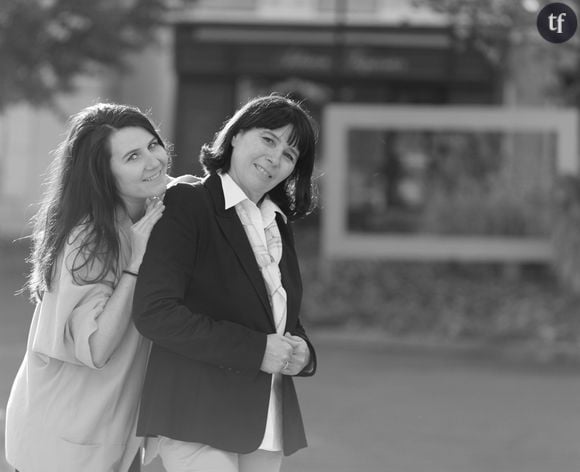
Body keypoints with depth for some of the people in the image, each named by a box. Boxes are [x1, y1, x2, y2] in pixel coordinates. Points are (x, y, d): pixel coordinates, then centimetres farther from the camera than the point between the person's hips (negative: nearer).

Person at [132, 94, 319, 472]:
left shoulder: (279, 228, 18)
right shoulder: (185, 206, -5)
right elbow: (154, 312, -15)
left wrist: (301, 351, 1)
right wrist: (254, 349, -17)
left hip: (267, 423, 7)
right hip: (197, 418, -7)